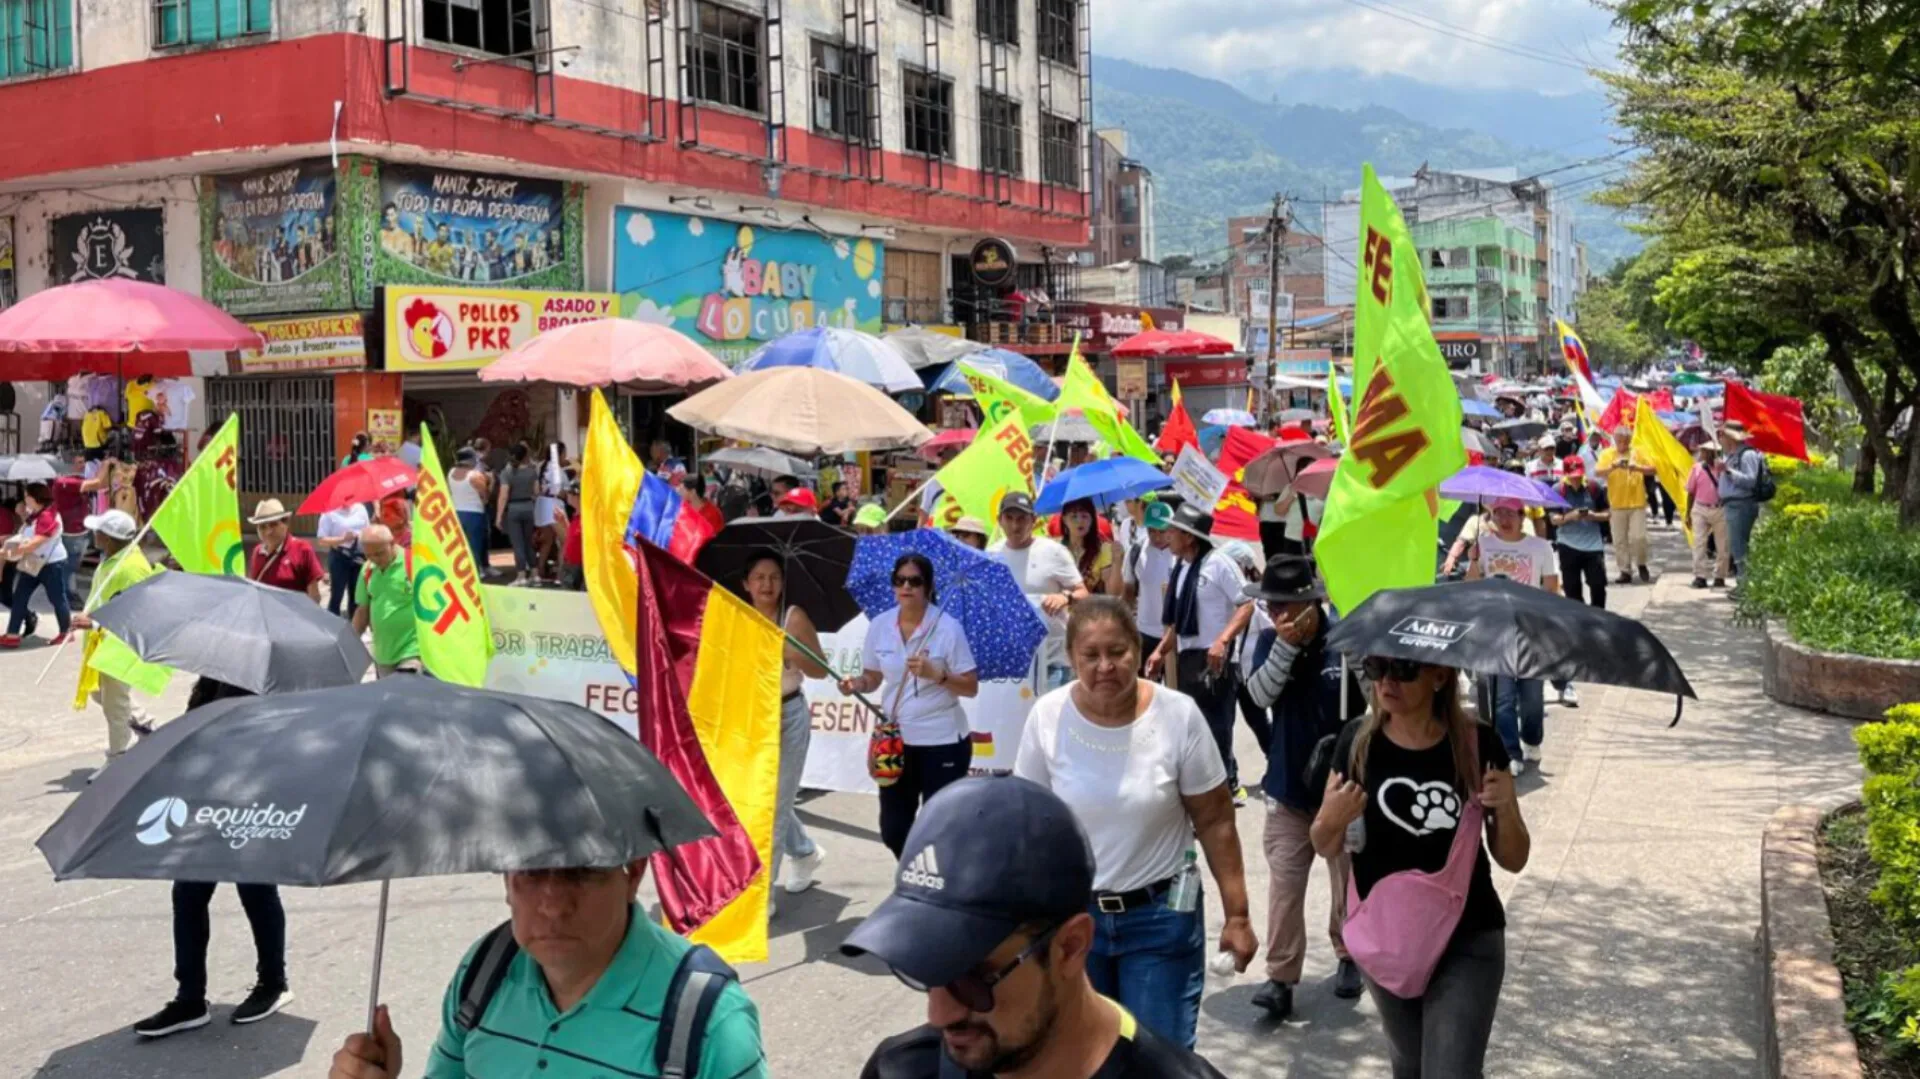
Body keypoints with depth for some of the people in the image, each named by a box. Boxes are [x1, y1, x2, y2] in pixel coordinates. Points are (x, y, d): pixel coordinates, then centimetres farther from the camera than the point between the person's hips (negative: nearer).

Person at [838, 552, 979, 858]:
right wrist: (856, 684, -11)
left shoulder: (948, 627, -10)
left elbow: (971, 687, -9)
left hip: (942, 741, -4)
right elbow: (873, 677, 10)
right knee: (893, 829, 10)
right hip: (894, 739, 4)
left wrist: (936, 675, -25)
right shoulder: (879, 626, 1)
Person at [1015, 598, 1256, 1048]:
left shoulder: (1178, 715, -13)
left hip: (1161, 915, -1)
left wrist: (1236, 914, -5)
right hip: (1072, 914, 2)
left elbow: (1215, 821, -6)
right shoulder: (1047, 717, -10)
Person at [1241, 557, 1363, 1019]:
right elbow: (1259, 695, -19)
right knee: (1284, 885, 0)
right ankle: (1280, 977, 4)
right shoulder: (1272, 644, -5)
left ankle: (1348, 956, 36)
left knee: (1348, 881, 15)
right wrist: (1285, 646, -31)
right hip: (1288, 788, 2)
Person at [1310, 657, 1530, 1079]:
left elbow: (1513, 860, -4)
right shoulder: (1357, 740, -9)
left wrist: (1505, 811, -24)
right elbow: (1326, 848, 1)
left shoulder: (1478, 745, -12)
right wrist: (1332, 819, -21)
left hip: (1467, 941, -3)